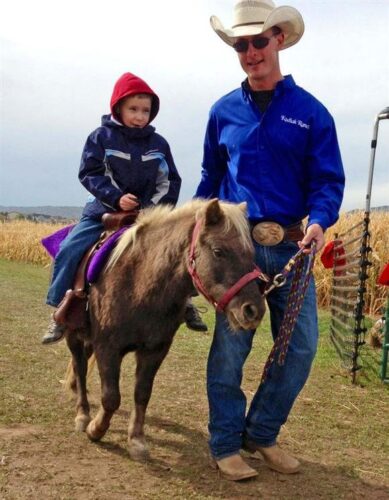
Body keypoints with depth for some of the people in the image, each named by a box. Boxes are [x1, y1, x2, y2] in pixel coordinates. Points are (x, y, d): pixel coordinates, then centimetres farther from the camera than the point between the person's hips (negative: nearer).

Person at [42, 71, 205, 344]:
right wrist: (116, 198, -21)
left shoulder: (158, 143, 3)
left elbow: (171, 181, 6)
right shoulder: (101, 137, -4)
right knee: (70, 250, -17)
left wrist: (157, 208, -11)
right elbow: (89, 174, -7)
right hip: (104, 212, -2)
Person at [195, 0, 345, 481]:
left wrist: (319, 222, -20)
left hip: (291, 246, 0)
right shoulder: (223, 112, 8)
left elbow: (328, 180, 0)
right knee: (230, 346, 2)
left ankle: (261, 433, 23)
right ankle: (225, 444, 17)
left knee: (301, 346, 4)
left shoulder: (310, 112, 2)